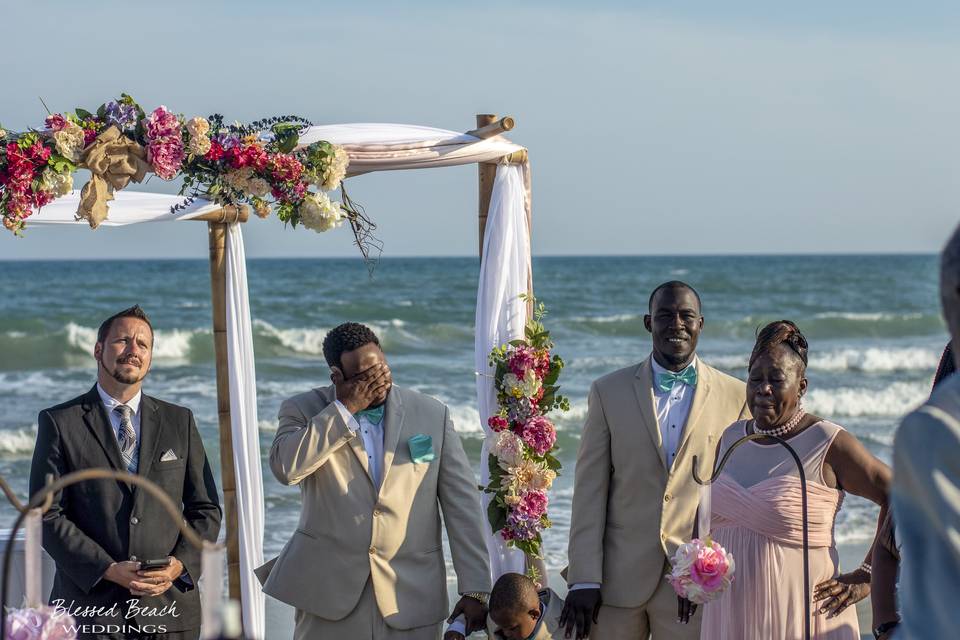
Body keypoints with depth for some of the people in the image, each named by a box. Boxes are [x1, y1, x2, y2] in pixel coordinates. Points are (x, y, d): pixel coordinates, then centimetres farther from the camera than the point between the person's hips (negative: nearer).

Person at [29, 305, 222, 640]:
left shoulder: (180, 421, 11)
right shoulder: (59, 423, 2)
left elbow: (205, 509, 11)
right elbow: (47, 515, -4)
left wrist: (180, 564, -6)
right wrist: (108, 570, -13)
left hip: (170, 604, 2)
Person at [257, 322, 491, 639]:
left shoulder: (432, 415, 4)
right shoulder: (304, 411, 3)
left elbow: (462, 505, 4)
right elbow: (285, 467, -19)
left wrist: (475, 590, -1)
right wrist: (345, 409, -16)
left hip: (409, 593, 1)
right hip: (329, 590, -1)